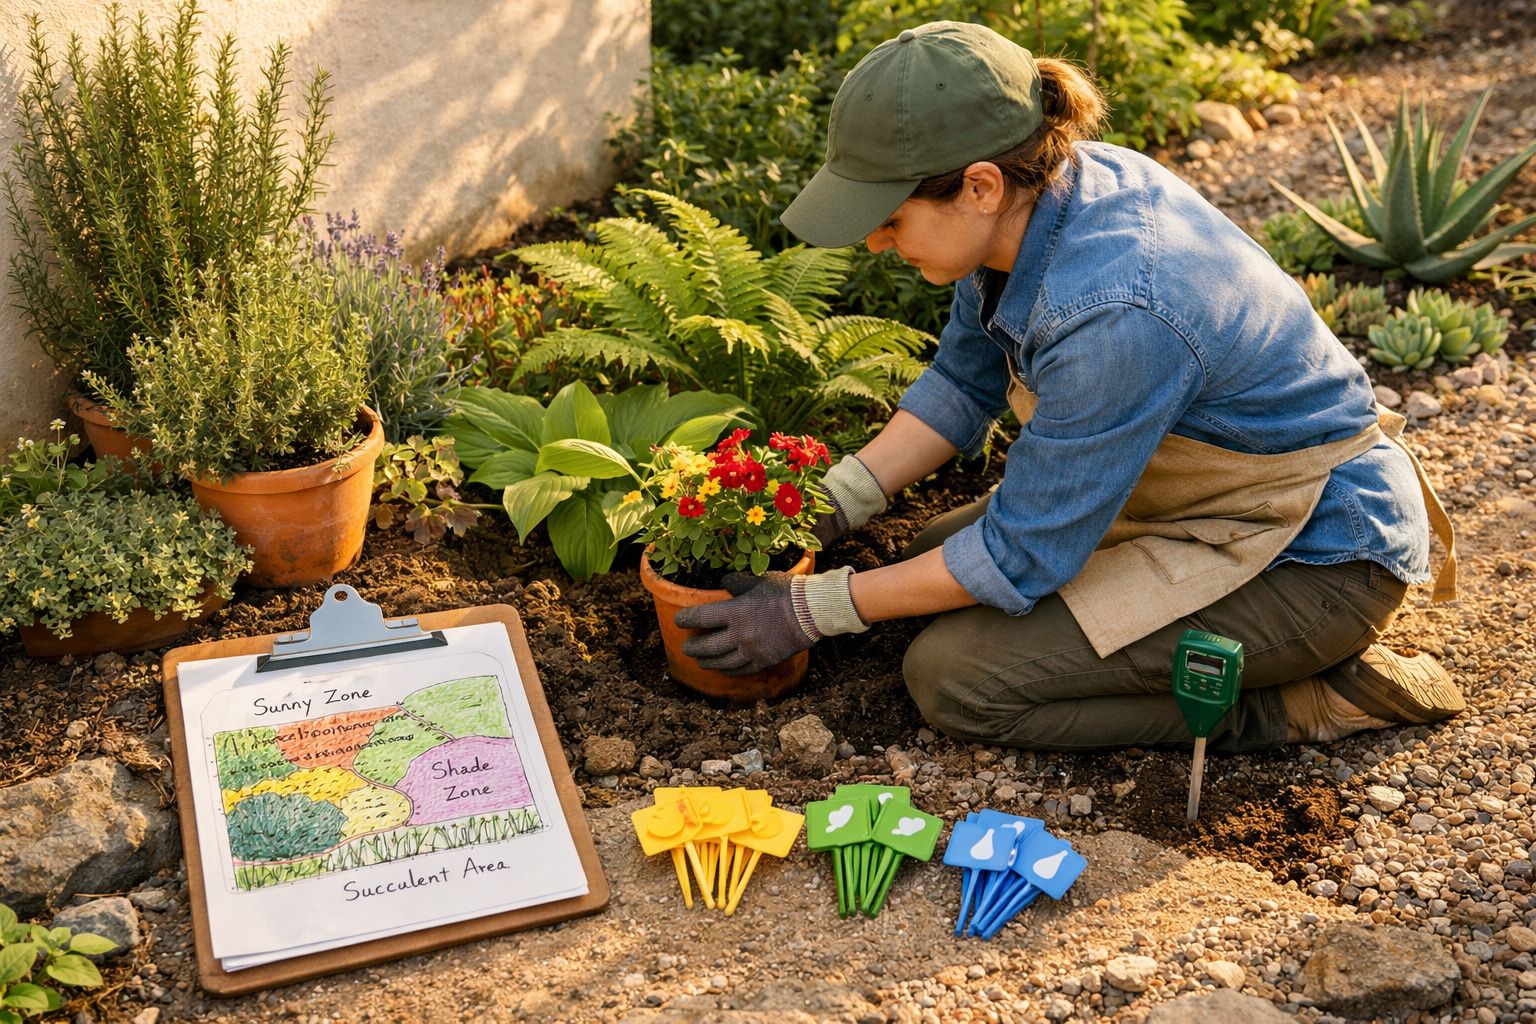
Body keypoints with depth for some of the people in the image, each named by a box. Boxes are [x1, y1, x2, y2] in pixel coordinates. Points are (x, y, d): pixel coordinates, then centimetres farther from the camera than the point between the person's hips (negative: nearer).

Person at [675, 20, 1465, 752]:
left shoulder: (1111, 315, -35)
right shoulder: (1037, 196, -9)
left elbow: (1020, 557, -24)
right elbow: (962, 386, 7)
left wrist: (814, 609, -15)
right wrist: (820, 510, -1)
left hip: (1313, 563, -9)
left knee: (952, 676, -14)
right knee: (934, 553, 14)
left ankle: (1311, 702, -5)